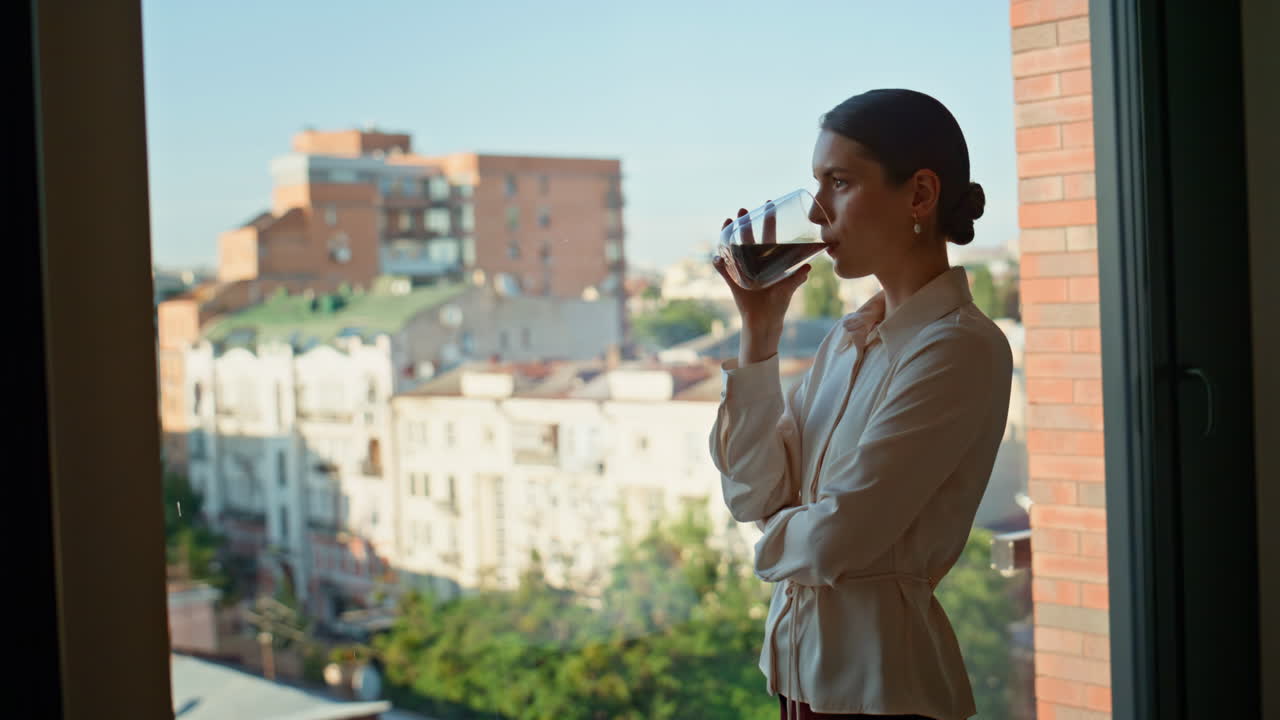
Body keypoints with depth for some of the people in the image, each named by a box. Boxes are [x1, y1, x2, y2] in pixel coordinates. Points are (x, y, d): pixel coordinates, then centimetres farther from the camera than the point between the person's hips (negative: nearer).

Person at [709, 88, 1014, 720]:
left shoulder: (960, 347, -18)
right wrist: (759, 329, -4)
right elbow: (752, 493, 0)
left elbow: (836, 539, -22)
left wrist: (772, 543, -1)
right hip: (801, 664, 8)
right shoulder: (848, 336, 7)